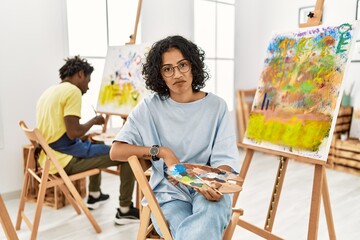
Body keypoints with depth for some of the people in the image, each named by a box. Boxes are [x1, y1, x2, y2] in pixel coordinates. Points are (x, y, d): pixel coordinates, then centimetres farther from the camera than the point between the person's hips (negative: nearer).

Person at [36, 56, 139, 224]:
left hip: (48, 157, 10)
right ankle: (124, 211, 2)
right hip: (63, 160, -10)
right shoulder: (73, 91, -13)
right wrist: (93, 121, -3)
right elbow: (73, 133, -22)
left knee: (95, 148, 34)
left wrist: (89, 130, 26)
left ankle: (94, 196, 41)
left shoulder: (48, 92, 15)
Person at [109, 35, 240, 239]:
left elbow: (224, 159, -1)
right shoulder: (150, 107, 2)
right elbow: (116, 151, -4)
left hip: (208, 188, 1)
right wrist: (162, 152, -15)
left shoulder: (217, 106, 4)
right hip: (169, 192, 0)